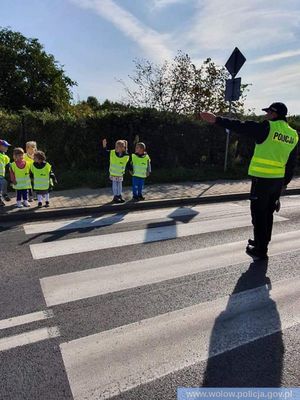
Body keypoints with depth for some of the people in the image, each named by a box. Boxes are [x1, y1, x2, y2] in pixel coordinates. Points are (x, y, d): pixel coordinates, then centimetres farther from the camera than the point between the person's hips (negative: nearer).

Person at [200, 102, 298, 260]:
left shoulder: (267, 127, -11)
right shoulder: (293, 135, 11)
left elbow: (240, 126, -17)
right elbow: (291, 163, 16)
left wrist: (217, 120, -15)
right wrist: (285, 182, 24)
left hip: (262, 179, -7)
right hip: (278, 181, 7)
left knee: (259, 214, 2)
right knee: (268, 213, 19)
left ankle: (260, 250, 9)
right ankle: (262, 242, 34)